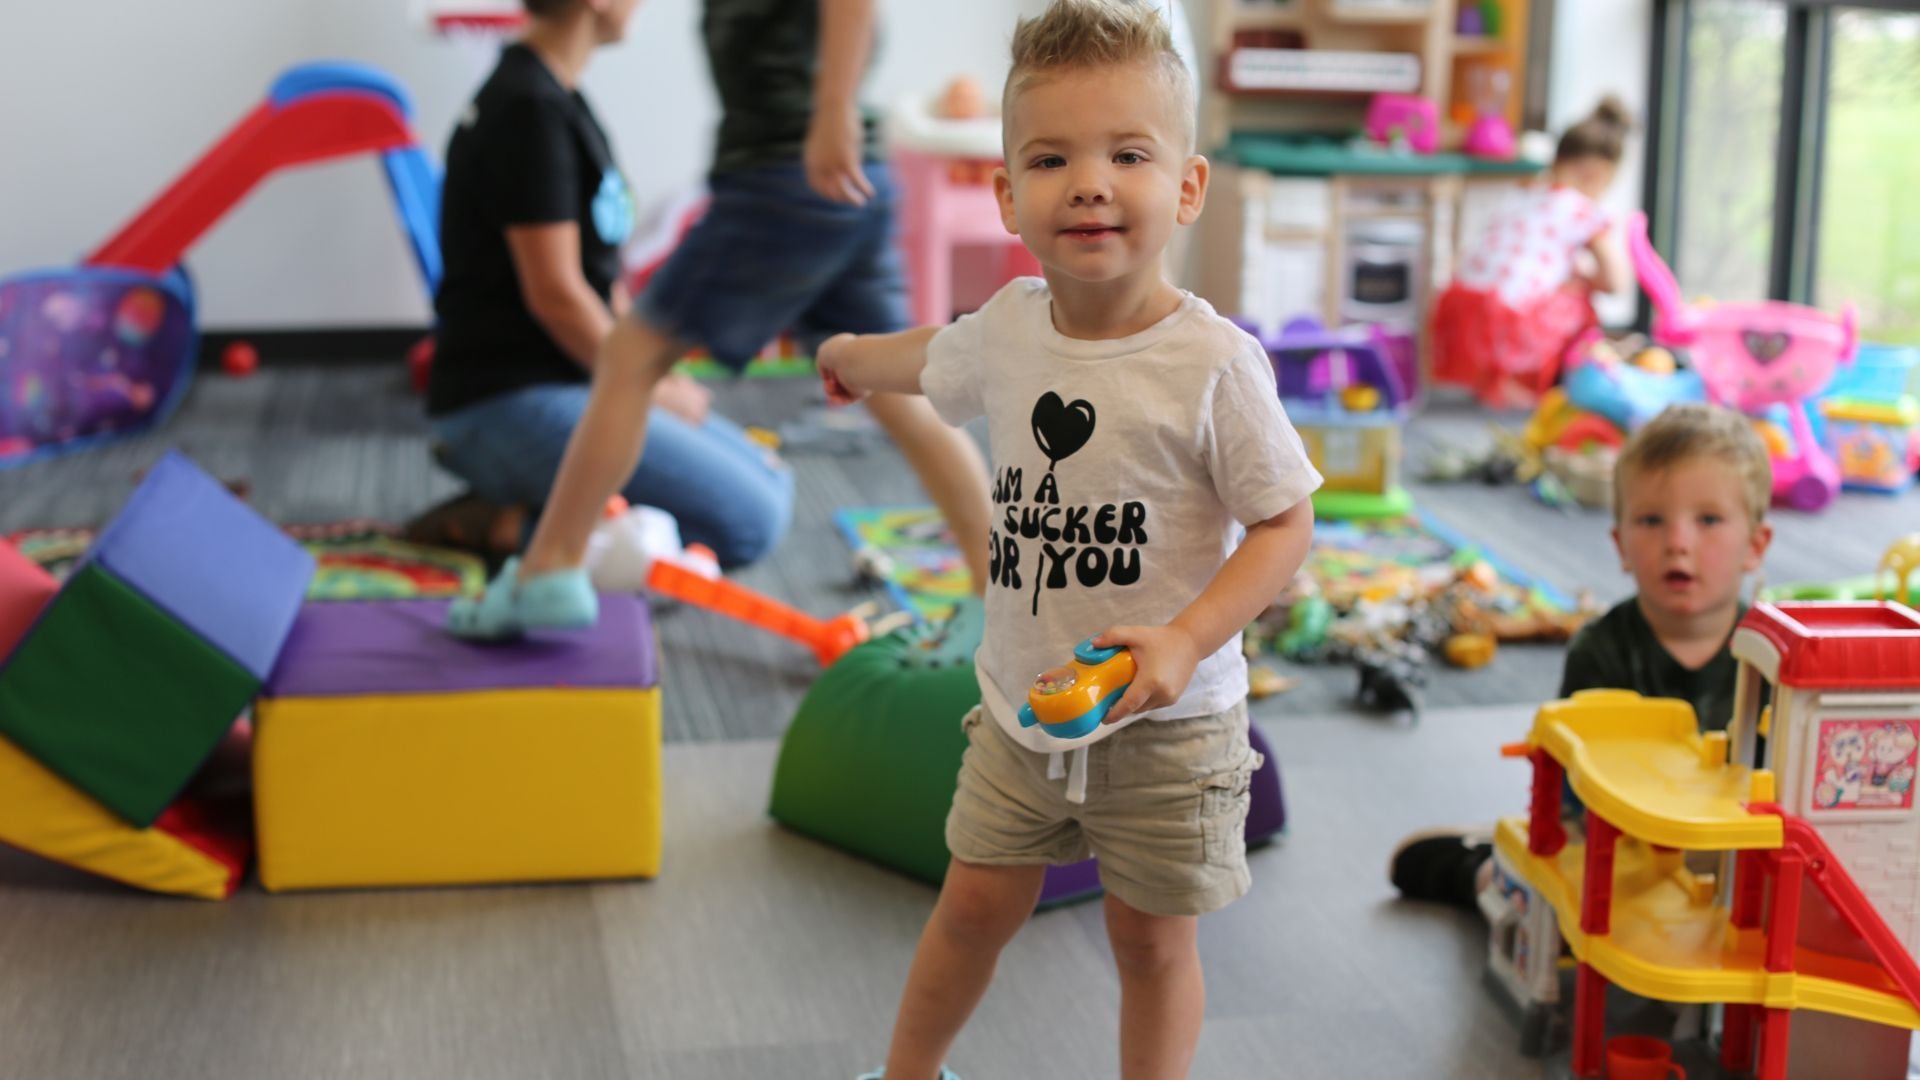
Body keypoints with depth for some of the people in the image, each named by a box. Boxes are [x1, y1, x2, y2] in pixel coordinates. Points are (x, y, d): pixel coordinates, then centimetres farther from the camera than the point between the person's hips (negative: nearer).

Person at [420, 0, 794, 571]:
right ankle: (519, 522, -9)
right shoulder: (530, 110, -17)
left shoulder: (555, 98, 13)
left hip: (570, 381, 10)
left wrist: (657, 373, 7)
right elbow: (554, 295, -20)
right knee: (749, 521, -16)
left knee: (769, 480, 13)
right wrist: (649, 390, -7)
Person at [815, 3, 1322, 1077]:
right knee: (976, 903, 18)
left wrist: (1186, 639, -27)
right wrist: (853, 357, 41)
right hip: (1022, 706, 4)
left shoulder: (1214, 362, -21)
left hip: (1165, 726, -4)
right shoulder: (1011, 324, -4)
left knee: (1152, 938, 11)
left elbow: (1287, 522, -15)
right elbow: (935, 358, 20)